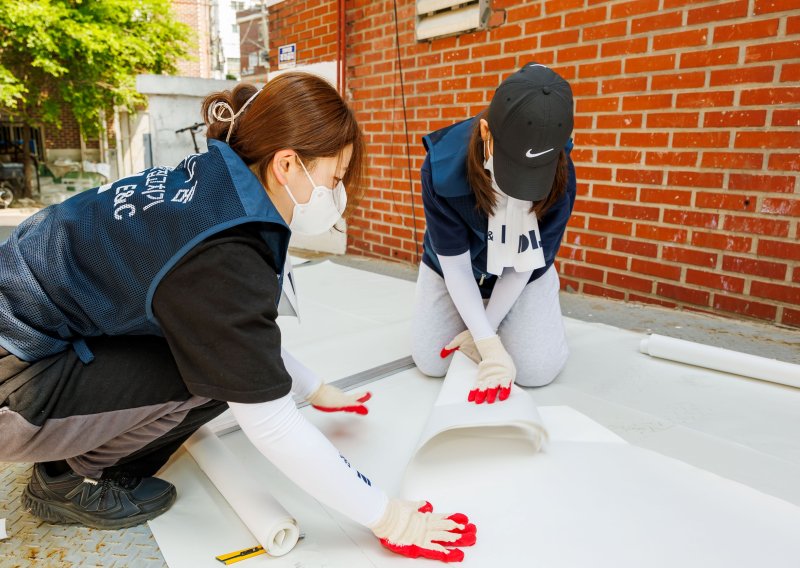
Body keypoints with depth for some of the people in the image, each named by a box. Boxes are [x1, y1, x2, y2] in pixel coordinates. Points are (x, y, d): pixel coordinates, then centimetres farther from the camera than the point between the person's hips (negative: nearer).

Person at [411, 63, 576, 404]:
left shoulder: (559, 174, -29)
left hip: (522, 276, 0)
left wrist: (486, 327, -18)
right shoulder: (442, 168, -33)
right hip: (455, 269, 0)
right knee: (431, 362, -2)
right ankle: (478, 314, 27)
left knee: (537, 370, -10)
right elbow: (456, 267, -26)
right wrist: (489, 344, -32)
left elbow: (525, 262, -19)